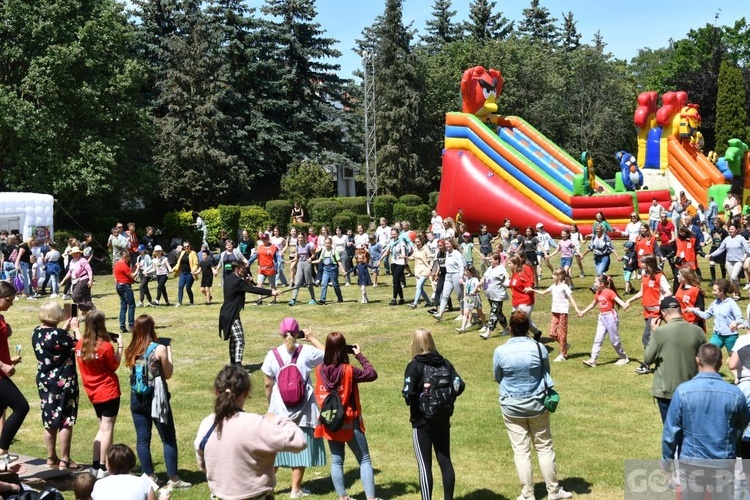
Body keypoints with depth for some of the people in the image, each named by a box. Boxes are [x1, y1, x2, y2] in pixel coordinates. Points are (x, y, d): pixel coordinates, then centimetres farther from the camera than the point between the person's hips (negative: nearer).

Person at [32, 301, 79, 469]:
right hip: (63, 381, -7)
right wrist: (75, 329, 0)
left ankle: (52, 458, 23)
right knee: (66, 421, 2)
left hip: (44, 380, 7)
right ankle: (65, 460, 6)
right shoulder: (59, 334, -21)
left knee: (49, 421, 14)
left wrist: (66, 329, 13)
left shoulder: (36, 333, 1)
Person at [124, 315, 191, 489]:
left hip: (137, 398, 4)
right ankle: (173, 479, 6)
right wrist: (169, 350, 4)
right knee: (168, 439, 5)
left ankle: (149, 477, 16)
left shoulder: (130, 350, 1)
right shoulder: (159, 349, -12)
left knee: (142, 439, 10)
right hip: (156, 398, -4)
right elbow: (168, 374, -3)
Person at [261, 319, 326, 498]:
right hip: (303, 409, -1)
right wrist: (312, 338, 11)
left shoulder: (272, 355, -8)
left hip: (279, 409, 1)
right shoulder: (307, 352, -10)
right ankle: (296, 489, 18)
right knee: (301, 448, 10)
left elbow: (268, 385, -1)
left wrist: (269, 404, 13)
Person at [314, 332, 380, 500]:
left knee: (336, 460, 15)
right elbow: (372, 374, -12)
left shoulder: (320, 370, -7)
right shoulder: (348, 370, -19)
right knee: (364, 460, 6)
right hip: (350, 422, -4)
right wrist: (360, 356, -6)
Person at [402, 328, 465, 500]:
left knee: (424, 465, 2)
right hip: (443, 419, 5)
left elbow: (408, 394, -21)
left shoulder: (414, 365, -12)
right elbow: (459, 386, -4)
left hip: (422, 421, -5)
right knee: (445, 461, 14)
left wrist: (409, 397, 1)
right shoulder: (444, 362, 2)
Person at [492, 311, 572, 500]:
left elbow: (498, 378, 2)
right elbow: (547, 374, 5)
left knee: (521, 452, 7)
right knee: (544, 448, 14)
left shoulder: (500, 351, -14)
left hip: (512, 407, -1)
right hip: (537, 405, 1)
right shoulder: (539, 348, -11)